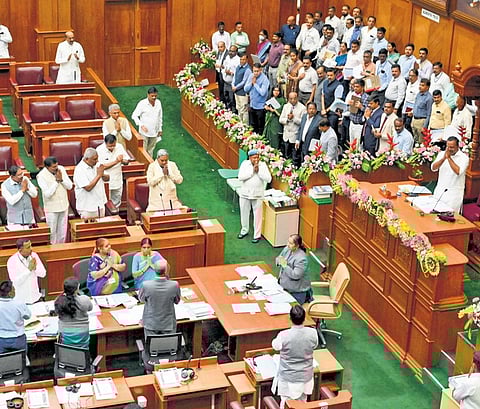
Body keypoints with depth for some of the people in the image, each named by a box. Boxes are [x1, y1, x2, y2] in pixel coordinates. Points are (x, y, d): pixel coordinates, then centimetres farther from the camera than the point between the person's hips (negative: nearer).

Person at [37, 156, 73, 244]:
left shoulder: (61, 169, -5)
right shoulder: (41, 176, -18)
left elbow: (70, 186, -3)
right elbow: (47, 194, -23)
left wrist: (61, 179, -20)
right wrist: (57, 180, -24)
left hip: (64, 206, 5)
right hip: (52, 208, -4)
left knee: (62, 232, 15)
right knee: (52, 232, 5)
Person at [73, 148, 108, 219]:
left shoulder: (96, 165, 3)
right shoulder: (79, 170, -19)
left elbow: (107, 178, 9)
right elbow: (88, 188, -26)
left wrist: (103, 175, -14)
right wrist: (98, 175, -23)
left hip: (100, 205, 7)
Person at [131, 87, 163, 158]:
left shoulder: (158, 103, -1)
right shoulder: (142, 103, -16)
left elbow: (160, 117, 10)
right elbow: (134, 116, -14)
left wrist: (160, 129, 13)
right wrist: (141, 125, -27)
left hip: (154, 132, 4)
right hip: (144, 132, -4)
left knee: (151, 149, 17)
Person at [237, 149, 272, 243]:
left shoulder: (263, 165, -7)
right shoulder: (245, 163, -6)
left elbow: (268, 179, -15)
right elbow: (240, 177, -17)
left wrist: (259, 171, -21)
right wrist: (252, 171, -21)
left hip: (257, 194, -2)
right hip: (245, 193, 2)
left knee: (257, 215, 3)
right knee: (244, 213, 16)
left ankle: (257, 235, 13)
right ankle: (244, 230, 36)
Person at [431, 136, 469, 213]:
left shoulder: (464, 157, -7)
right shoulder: (442, 154, 6)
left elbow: (458, 172, -22)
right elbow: (433, 168, -4)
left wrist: (449, 158, -19)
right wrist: (444, 158, -17)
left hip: (454, 193, -4)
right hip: (440, 190, 4)